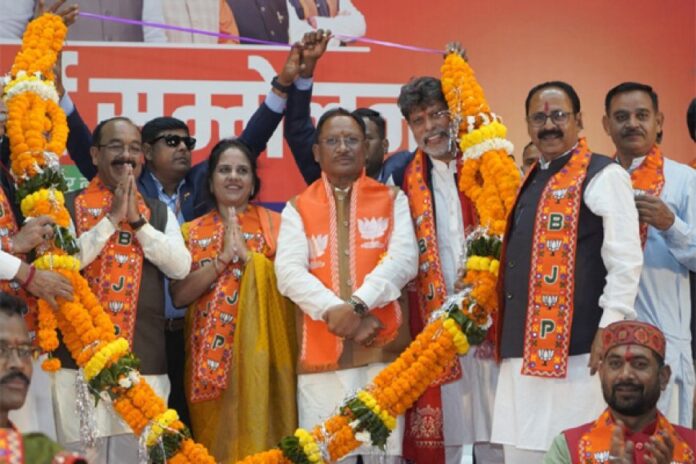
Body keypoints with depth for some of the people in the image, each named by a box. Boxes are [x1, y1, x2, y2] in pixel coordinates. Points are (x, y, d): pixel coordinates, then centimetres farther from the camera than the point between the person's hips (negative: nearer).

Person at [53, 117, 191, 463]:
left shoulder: (160, 213, 14)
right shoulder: (68, 207, 5)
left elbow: (180, 267, 0)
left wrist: (137, 221, -6)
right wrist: (111, 218, -10)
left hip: (144, 363, 2)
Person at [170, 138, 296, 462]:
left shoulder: (275, 225, 6)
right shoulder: (192, 232, 10)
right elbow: (179, 295, -2)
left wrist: (247, 254, -12)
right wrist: (223, 257, -11)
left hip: (261, 353, -1)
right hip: (211, 356, 1)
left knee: (260, 433, -5)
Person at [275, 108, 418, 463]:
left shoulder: (392, 200, 11)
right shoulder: (297, 208, 11)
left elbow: (403, 260, -5)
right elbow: (289, 272, -3)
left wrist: (358, 304, -19)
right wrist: (334, 310, -19)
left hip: (382, 347, 0)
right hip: (321, 352, 0)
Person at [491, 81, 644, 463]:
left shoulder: (602, 176, -5)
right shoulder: (532, 181, 19)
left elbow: (626, 260, -11)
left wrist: (610, 328, -17)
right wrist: (502, 333, 20)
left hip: (575, 352, -8)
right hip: (522, 352, 8)